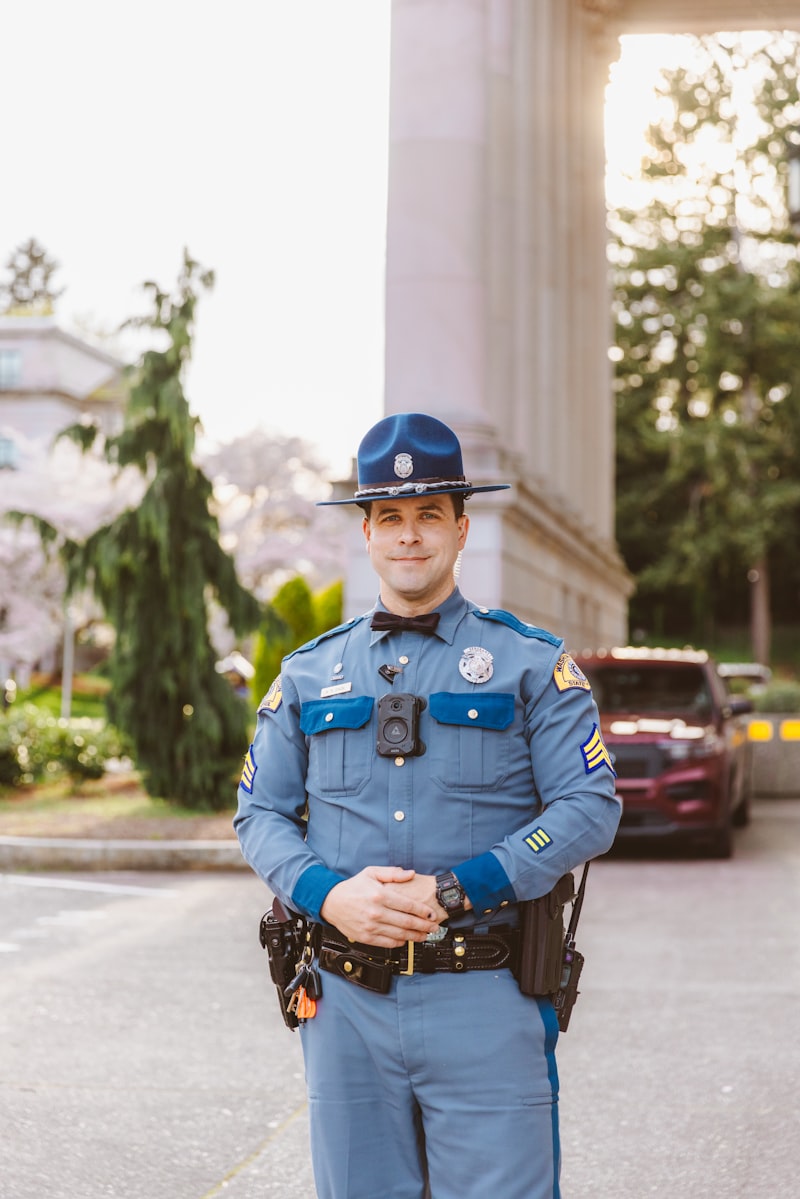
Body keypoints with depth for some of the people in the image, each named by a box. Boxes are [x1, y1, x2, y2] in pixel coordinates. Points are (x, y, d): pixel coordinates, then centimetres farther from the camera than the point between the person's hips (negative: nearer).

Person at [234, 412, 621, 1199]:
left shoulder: (530, 663, 2)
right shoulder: (309, 673, 12)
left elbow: (590, 808, -5)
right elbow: (259, 815, 11)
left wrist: (455, 891, -15)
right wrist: (328, 894, -10)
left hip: (483, 999, -3)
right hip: (346, 1001, 3)